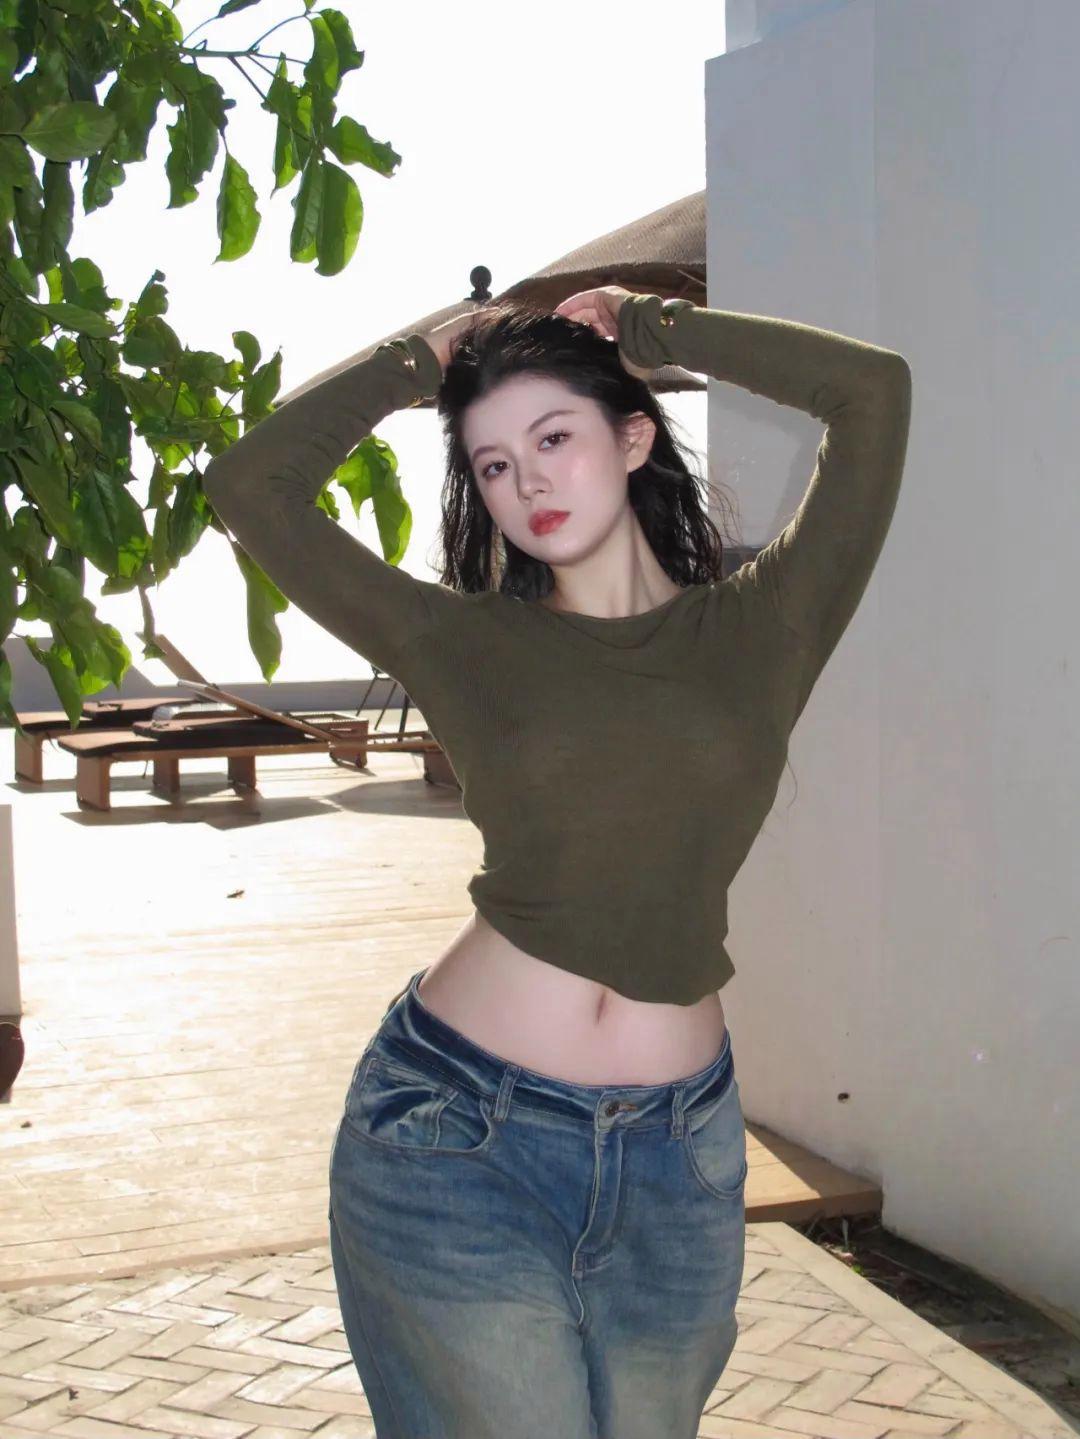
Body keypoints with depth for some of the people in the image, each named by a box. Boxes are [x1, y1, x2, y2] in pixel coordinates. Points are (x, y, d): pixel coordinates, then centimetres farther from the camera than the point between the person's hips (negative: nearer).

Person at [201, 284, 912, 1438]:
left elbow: (872, 390, -5)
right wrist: (424, 360, 10)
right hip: (458, 1135, -1)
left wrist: (649, 330, 6)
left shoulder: (755, 631, 3)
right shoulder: (467, 645, 4)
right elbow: (250, 485, 3)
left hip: (674, 1152, 1)